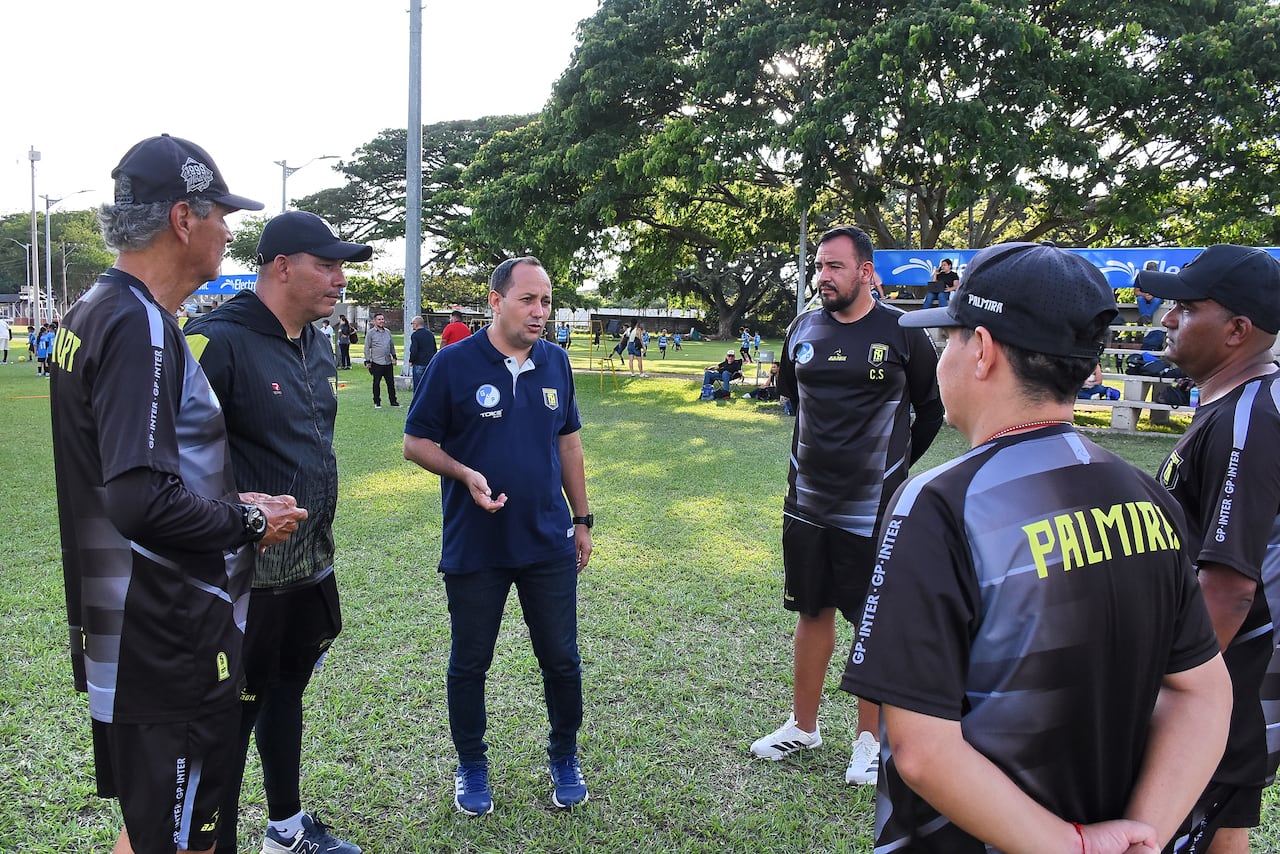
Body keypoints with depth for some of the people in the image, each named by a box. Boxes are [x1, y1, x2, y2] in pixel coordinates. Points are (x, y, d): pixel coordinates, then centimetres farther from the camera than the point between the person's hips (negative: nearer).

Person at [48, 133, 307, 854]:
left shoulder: (91, 313, 11)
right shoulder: (142, 326, -20)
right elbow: (142, 502, -29)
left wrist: (230, 502, 9)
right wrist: (249, 523, -14)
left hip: (122, 631, 10)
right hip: (171, 648, -10)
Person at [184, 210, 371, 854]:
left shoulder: (316, 344, 9)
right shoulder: (218, 341, -18)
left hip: (310, 563, 9)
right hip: (248, 575, -9)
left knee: (286, 691, 22)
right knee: (233, 713, 4)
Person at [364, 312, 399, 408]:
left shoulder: (388, 331, 12)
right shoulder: (370, 332, -3)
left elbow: (392, 345, 21)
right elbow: (367, 348, -2)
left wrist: (394, 357, 14)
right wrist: (367, 361, -6)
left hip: (388, 362, 4)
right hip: (376, 363, -4)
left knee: (391, 382, 7)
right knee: (376, 383, 3)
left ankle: (393, 401, 15)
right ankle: (377, 402, 12)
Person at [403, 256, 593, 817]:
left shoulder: (555, 362, 3)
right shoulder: (455, 363, -10)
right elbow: (416, 442, -5)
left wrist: (582, 519, 12)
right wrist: (465, 474, -22)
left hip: (549, 544, 3)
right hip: (474, 546, -3)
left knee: (561, 659, 11)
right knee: (470, 662, 13)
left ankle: (564, 759, 35)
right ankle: (471, 766, 35)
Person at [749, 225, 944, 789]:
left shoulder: (902, 333, -8)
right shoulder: (803, 330, 4)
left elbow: (932, 408, 4)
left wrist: (895, 465, 7)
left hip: (872, 509, -4)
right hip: (806, 503, 4)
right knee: (812, 611, 15)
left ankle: (869, 739, 23)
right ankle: (803, 726, 30)